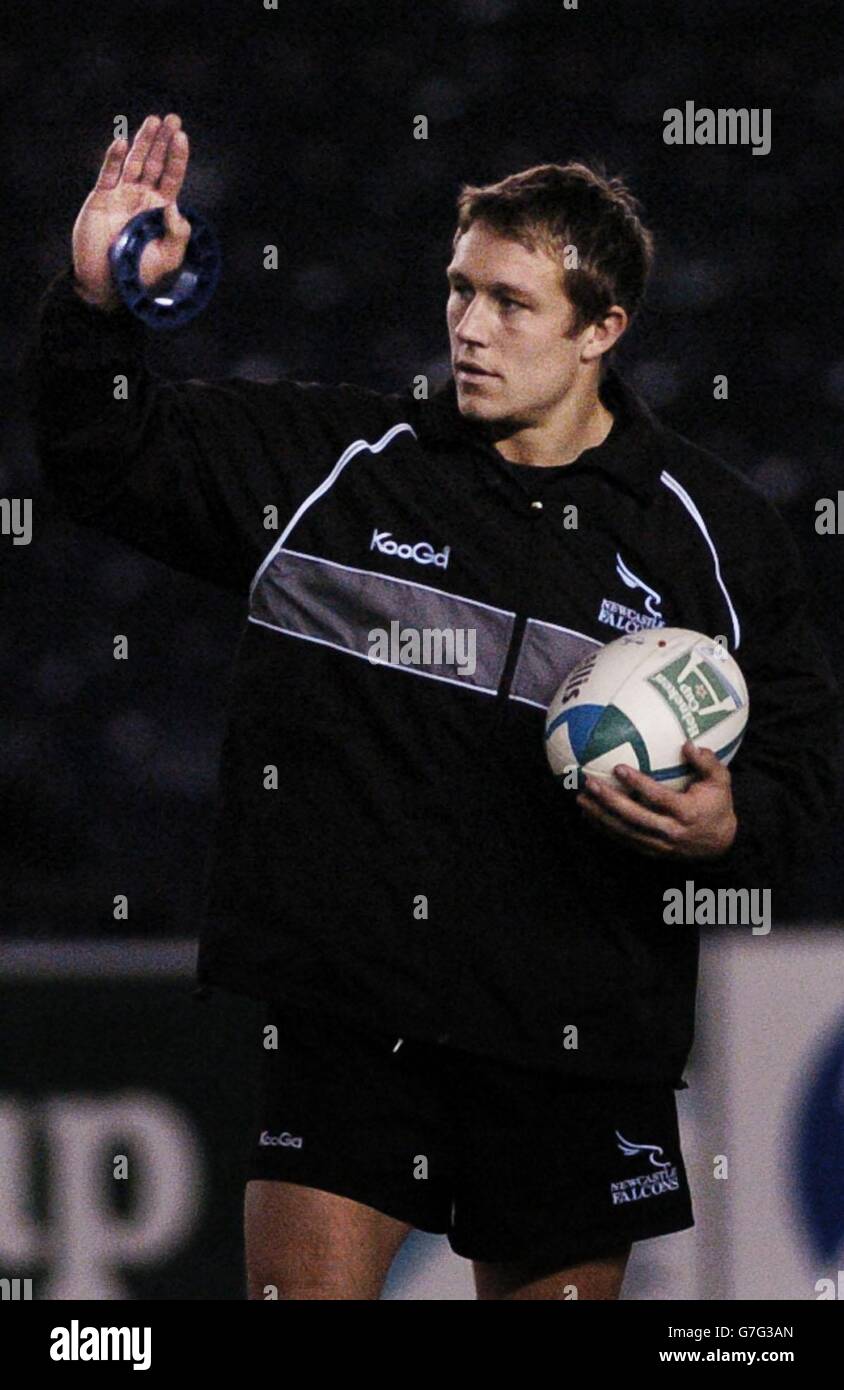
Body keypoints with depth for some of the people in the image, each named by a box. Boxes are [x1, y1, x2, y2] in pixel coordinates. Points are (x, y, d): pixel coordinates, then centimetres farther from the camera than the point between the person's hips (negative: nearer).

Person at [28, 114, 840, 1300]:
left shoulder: (712, 531, 5)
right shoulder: (337, 463, 4)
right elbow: (112, 457, 10)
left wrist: (727, 824, -12)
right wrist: (96, 304, -8)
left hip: (574, 1043, 1)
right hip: (344, 1010, -1)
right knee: (301, 1285, -11)